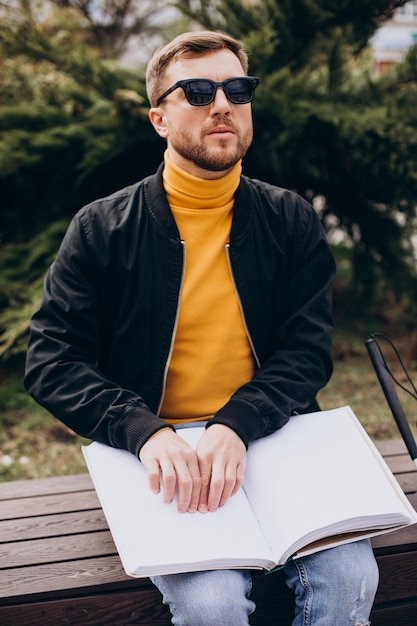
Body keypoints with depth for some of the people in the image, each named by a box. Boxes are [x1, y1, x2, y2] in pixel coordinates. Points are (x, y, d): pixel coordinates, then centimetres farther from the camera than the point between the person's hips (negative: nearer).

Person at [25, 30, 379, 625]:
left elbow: (310, 350, 2)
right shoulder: (102, 230, 2)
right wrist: (145, 432, -19)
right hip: (161, 458, -2)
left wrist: (236, 425, -18)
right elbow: (50, 359, -1)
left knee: (349, 578, -20)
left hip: (271, 440, 2)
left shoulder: (290, 220, 8)